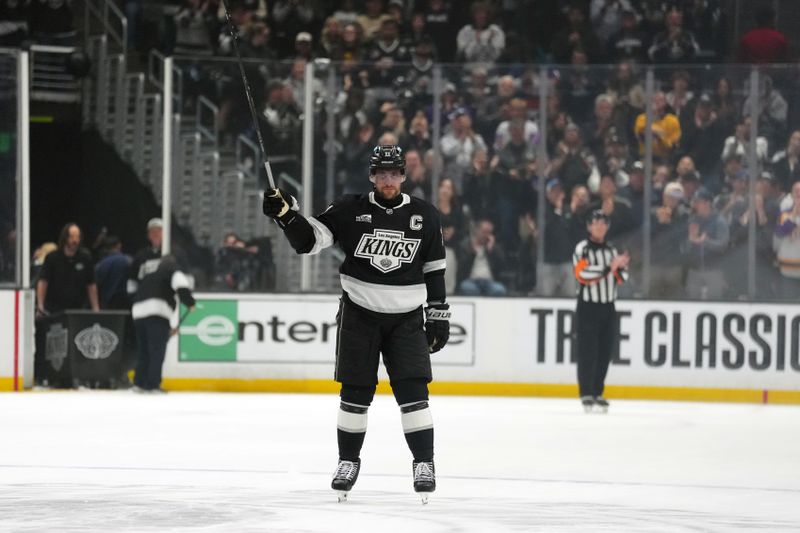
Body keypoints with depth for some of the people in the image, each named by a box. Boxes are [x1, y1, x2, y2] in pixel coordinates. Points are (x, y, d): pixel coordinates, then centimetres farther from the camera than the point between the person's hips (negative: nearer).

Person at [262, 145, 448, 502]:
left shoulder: (424, 216, 1)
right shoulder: (350, 211, -3)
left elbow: (434, 270, 7)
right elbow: (308, 240, -9)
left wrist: (438, 314, 5)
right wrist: (286, 214, -25)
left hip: (406, 318, 0)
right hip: (359, 313, 0)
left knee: (412, 390, -8)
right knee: (355, 391, 2)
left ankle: (424, 463, 1)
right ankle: (348, 461, 16)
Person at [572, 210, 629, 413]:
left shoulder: (611, 249, 14)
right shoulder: (582, 249, -7)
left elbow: (621, 278, 13)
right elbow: (583, 274, -23)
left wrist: (621, 266, -9)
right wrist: (609, 266, -28)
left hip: (608, 307, 6)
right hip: (588, 307, -6)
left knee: (605, 353, 6)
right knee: (588, 352, -9)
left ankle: (597, 393, 14)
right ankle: (586, 395, -5)